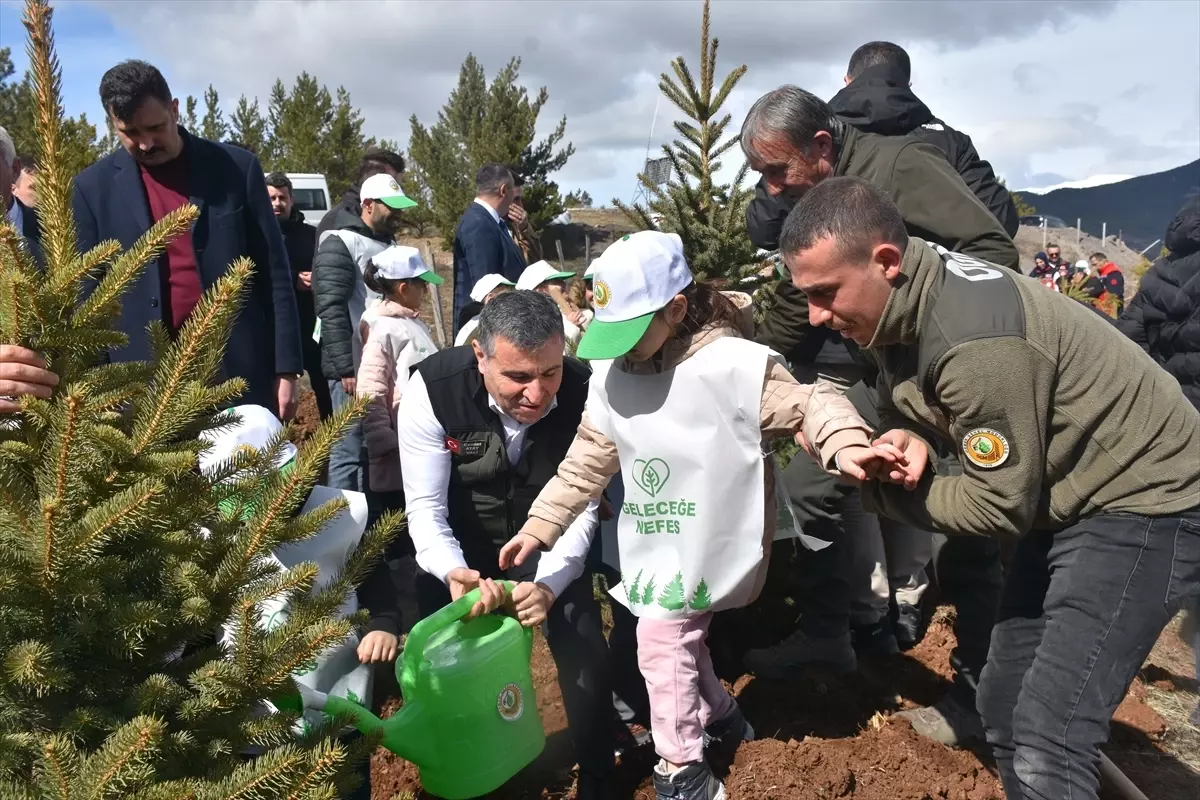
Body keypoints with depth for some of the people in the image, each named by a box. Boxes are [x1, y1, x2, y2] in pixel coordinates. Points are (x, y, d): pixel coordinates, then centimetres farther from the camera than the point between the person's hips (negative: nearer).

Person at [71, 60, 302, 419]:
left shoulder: (236, 168, 1)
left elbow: (274, 274, 2)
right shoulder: (94, 186, 4)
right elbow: (89, 294, 5)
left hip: (240, 373, 0)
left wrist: (286, 368, -2)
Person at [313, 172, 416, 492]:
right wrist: (346, 369, -21)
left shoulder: (389, 245, 18)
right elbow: (331, 309, -16)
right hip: (356, 368, -8)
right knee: (349, 450, -3)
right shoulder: (341, 243, -7)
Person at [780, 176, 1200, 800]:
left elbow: (1002, 504, -25)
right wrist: (905, 438, -18)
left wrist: (878, 490, -16)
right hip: (1072, 499, 9)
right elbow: (908, 402, 6)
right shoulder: (904, 300, -6)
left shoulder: (975, 342, -33)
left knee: (1045, 747, -17)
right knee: (1003, 706, 16)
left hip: (1145, 504, -9)